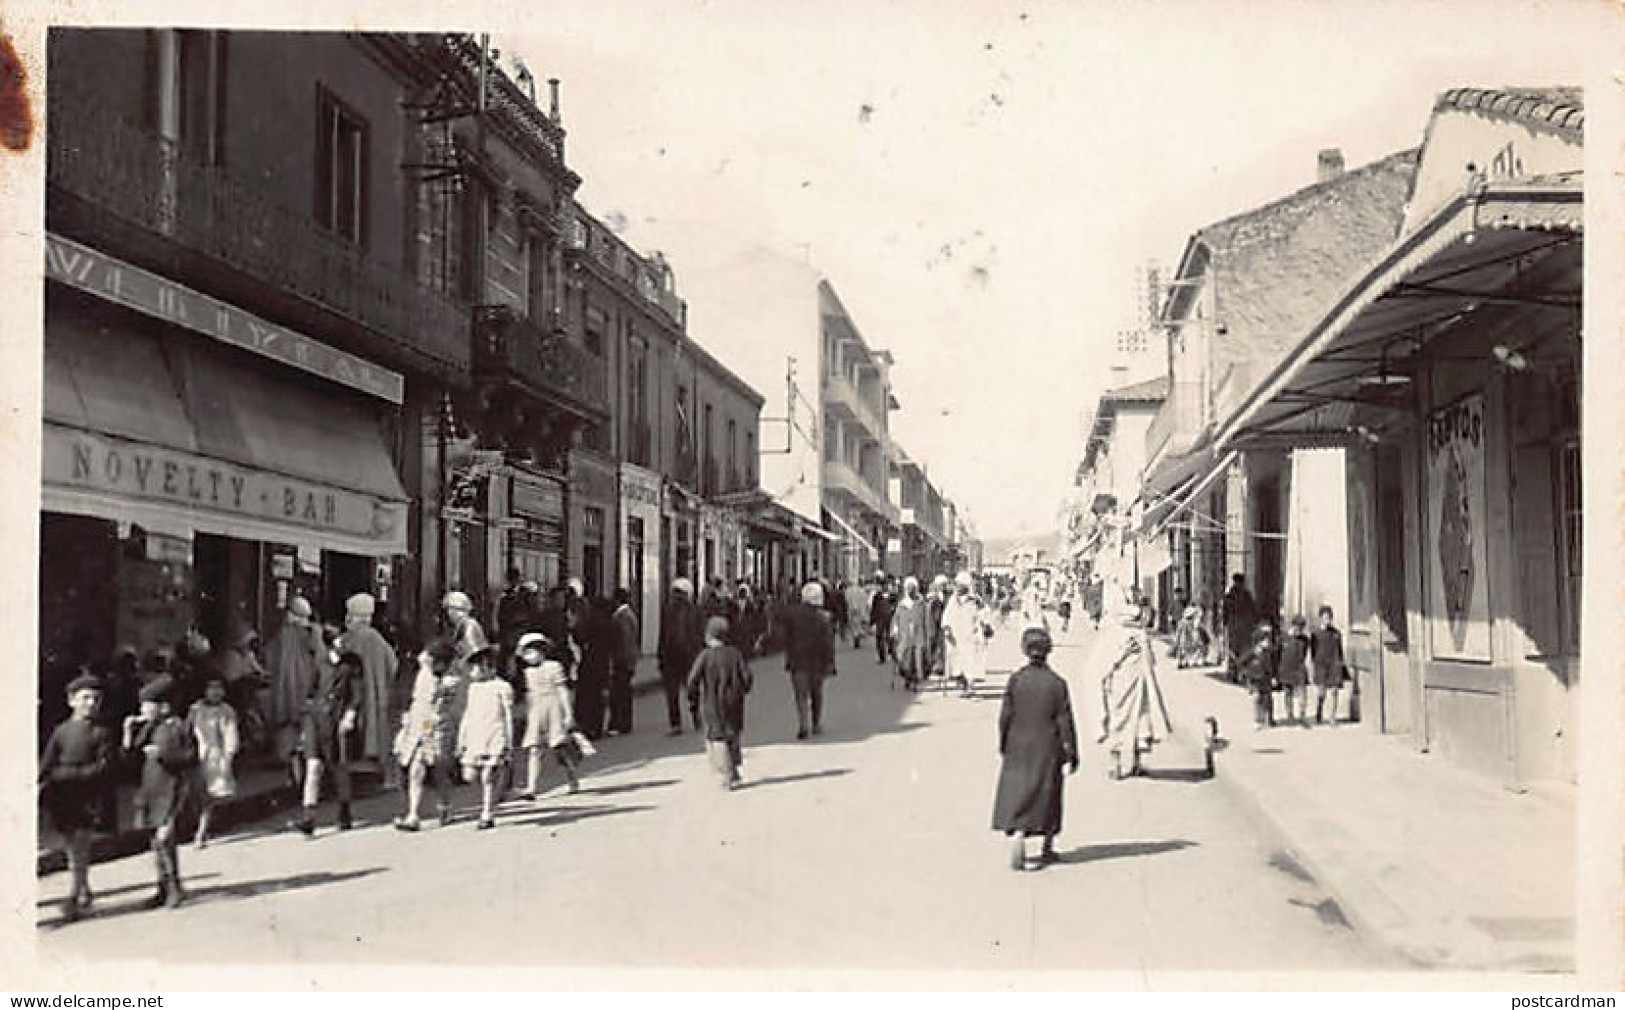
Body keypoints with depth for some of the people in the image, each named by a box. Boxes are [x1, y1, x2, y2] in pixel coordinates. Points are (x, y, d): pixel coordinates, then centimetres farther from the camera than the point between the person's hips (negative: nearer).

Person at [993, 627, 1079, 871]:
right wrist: (1070, 752, -1)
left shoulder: (1015, 680, -7)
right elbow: (1064, 721, -7)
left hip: (1019, 748, 0)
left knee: (1016, 794, 3)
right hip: (1048, 748, 0)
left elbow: (1005, 716, -2)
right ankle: (1048, 848, 22)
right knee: (1048, 795, 13)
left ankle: (1018, 835, -21)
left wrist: (1003, 745, 10)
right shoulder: (1057, 683, -9)